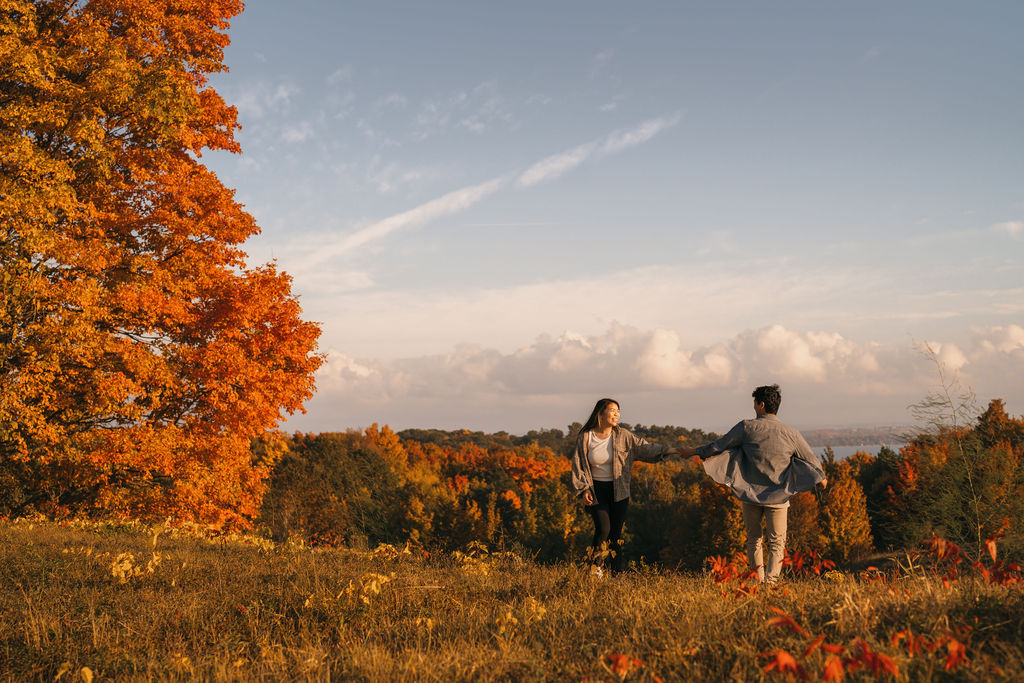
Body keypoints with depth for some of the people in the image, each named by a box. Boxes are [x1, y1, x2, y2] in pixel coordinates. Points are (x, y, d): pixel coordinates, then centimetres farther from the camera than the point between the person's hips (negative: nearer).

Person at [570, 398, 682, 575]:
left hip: (618, 491, 2)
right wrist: (583, 489, -8)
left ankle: (616, 573, 8)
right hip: (596, 490, -2)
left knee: (616, 532, 0)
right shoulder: (585, 437, -4)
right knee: (603, 528, -16)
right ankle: (596, 569, 2)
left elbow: (644, 447, -4)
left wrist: (668, 450, -15)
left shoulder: (622, 435, -1)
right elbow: (578, 465, 0)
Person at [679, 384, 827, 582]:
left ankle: (758, 580, 17)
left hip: (750, 493, 0)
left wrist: (694, 452, 15)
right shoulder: (791, 434, -4)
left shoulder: (746, 427, -8)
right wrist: (821, 478, 27)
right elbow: (811, 459, 7)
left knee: (753, 540, 16)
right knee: (776, 543, 7)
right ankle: (770, 580, -9)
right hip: (778, 497, 0)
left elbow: (719, 445, 0)